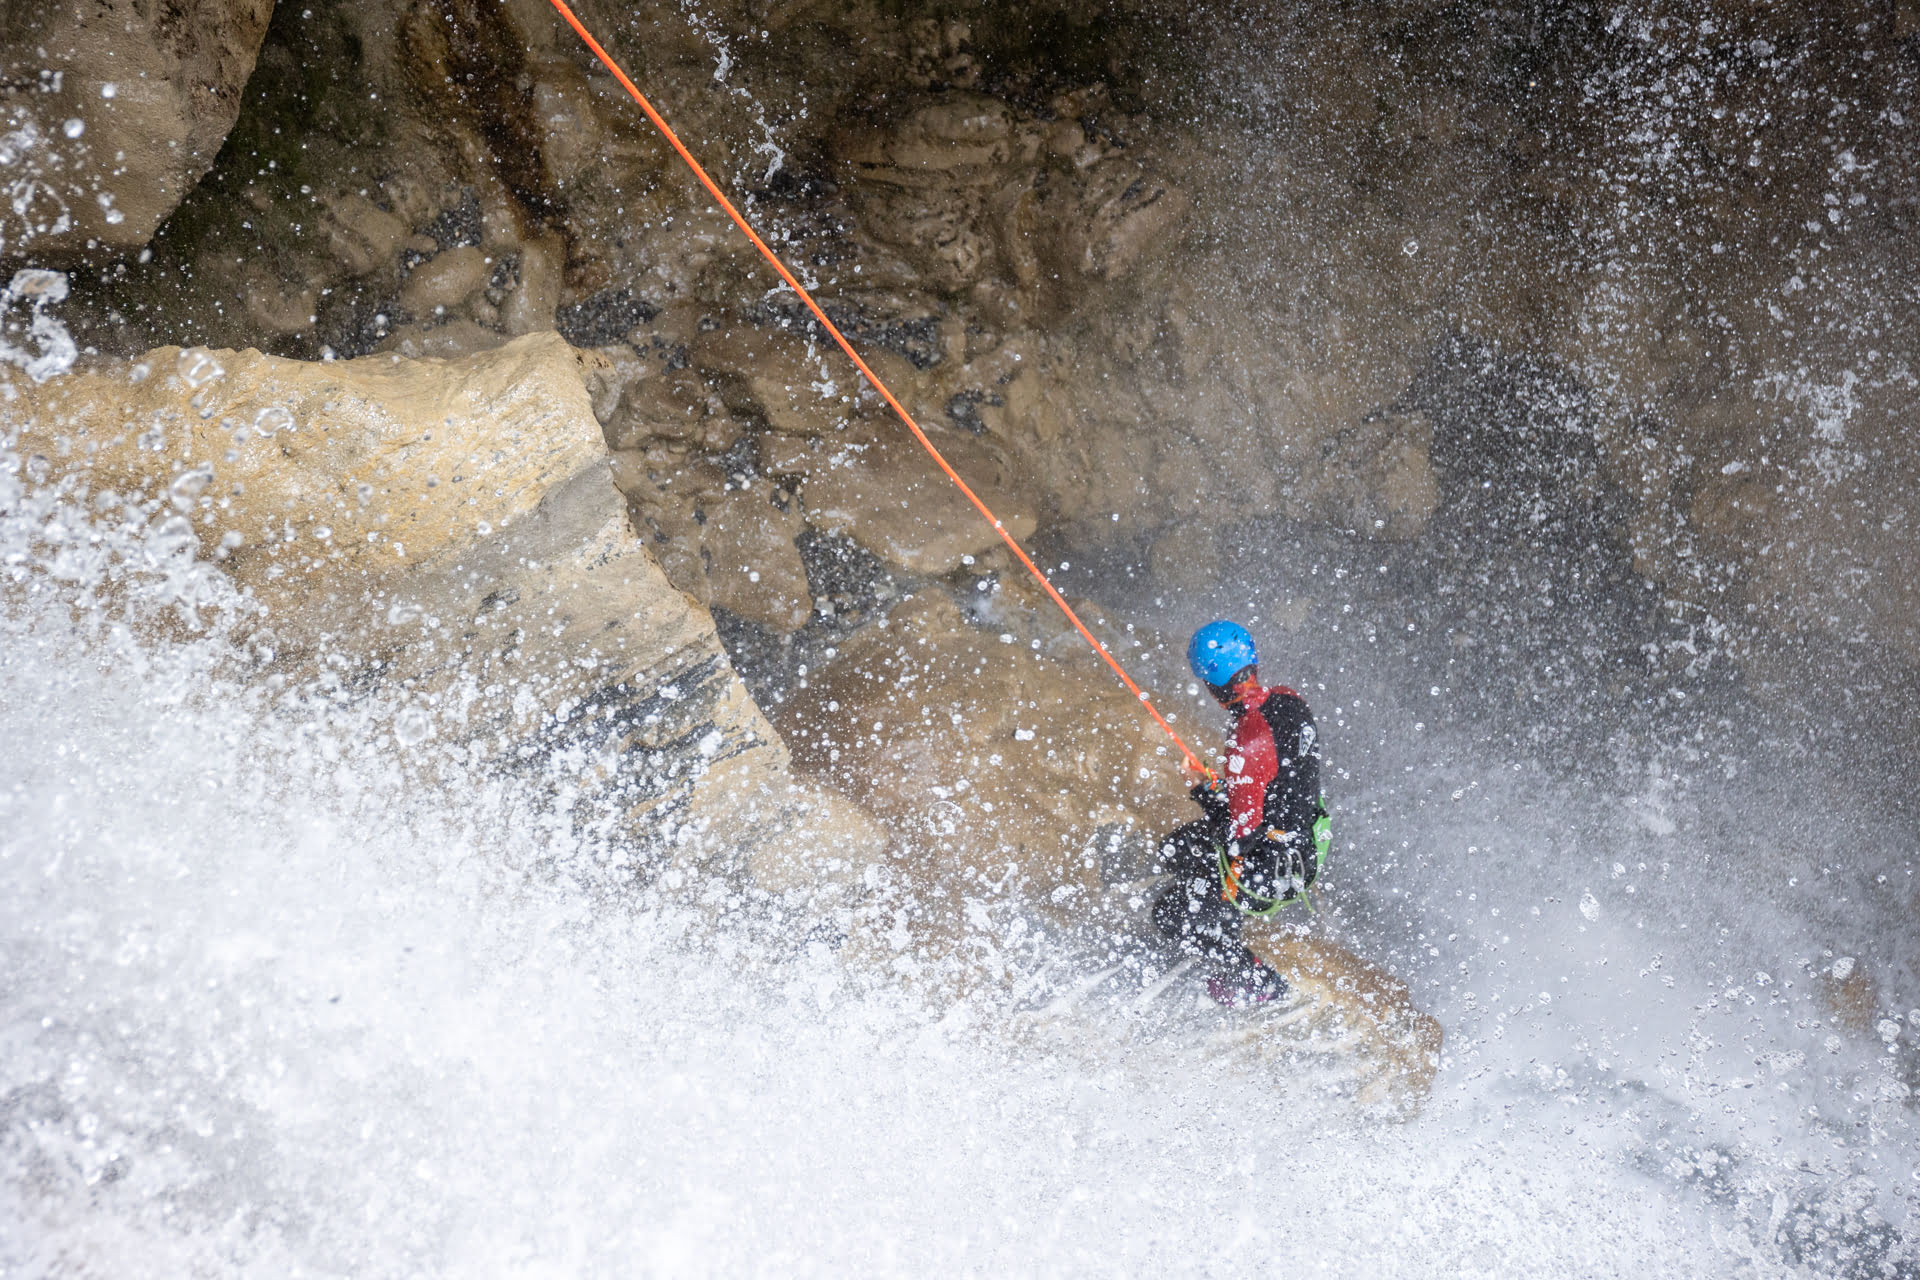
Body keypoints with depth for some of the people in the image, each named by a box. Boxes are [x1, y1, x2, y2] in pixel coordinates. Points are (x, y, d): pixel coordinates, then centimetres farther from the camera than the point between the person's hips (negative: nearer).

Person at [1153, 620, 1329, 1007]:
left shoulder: (1251, 741, -34)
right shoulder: (1288, 699, -7)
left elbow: (1242, 832, -28)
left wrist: (1210, 798, -10)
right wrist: (1224, 784, 9)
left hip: (1267, 869, -9)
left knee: (1171, 916, 7)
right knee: (1174, 852, 24)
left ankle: (1258, 984, 22)